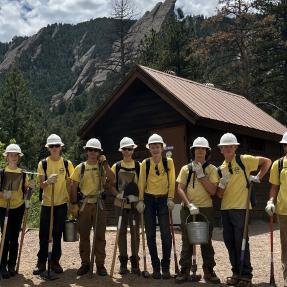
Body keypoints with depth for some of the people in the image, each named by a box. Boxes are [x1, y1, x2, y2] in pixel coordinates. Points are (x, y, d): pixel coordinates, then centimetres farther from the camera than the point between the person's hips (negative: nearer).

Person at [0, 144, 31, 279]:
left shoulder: (23, 174, 6)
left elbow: (25, 191, 9)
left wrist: (30, 187, -10)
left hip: (18, 207, 3)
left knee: (14, 237, 7)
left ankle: (12, 265, 17)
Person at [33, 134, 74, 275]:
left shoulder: (67, 163, 0)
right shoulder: (43, 164, -1)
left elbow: (70, 183, 7)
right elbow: (41, 185, -4)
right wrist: (48, 181, -26)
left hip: (61, 203, 0)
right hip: (46, 203, 0)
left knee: (57, 234, 7)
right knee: (44, 234, 2)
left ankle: (55, 261, 18)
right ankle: (41, 262, 13)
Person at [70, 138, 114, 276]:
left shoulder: (102, 167, 3)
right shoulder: (80, 168, 4)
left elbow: (112, 179, -15)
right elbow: (74, 187, 4)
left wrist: (105, 163, -17)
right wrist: (74, 204, -3)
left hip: (98, 204, 0)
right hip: (83, 205, 1)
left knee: (100, 236, 4)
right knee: (84, 236, 8)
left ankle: (100, 264, 13)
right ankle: (85, 264, 19)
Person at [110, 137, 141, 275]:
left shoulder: (139, 166, 3)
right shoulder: (116, 167, 5)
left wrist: (139, 198, -11)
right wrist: (118, 195, -12)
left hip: (135, 204, -1)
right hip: (120, 204, 1)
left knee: (135, 232, 4)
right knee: (122, 232, 6)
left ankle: (135, 261, 14)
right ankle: (123, 262, 15)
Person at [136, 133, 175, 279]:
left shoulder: (168, 162, 1)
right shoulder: (145, 163, 3)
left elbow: (172, 182, 1)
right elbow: (142, 182, 3)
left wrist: (170, 198, -6)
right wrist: (141, 200, -3)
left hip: (163, 199, -1)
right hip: (149, 199, 1)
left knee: (166, 234, -8)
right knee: (150, 235, 4)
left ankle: (165, 267, 5)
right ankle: (155, 266, 16)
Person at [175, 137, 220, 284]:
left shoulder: (211, 169, 3)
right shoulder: (186, 168, 6)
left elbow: (212, 191, -6)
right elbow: (180, 189, -3)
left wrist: (201, 175, -12)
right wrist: (189, 205, -15)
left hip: (206, 209, -1)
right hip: (187, 209, 1)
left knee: (206, 241, 6)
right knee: (187, 241, 5)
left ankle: (209, 271, 17)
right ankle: (184, 270, 14)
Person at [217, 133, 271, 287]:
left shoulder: (243, 160, -3)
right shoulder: (221, 168, 11)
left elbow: (267, 161, 2)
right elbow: (219, 195, 10)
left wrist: (258, 177, -4)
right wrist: (222, 184, -9)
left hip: (241, 208, -6)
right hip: (225, 209, 6)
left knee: (241, 242, -3)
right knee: (229, 241, 11)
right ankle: (236, 273, 23)